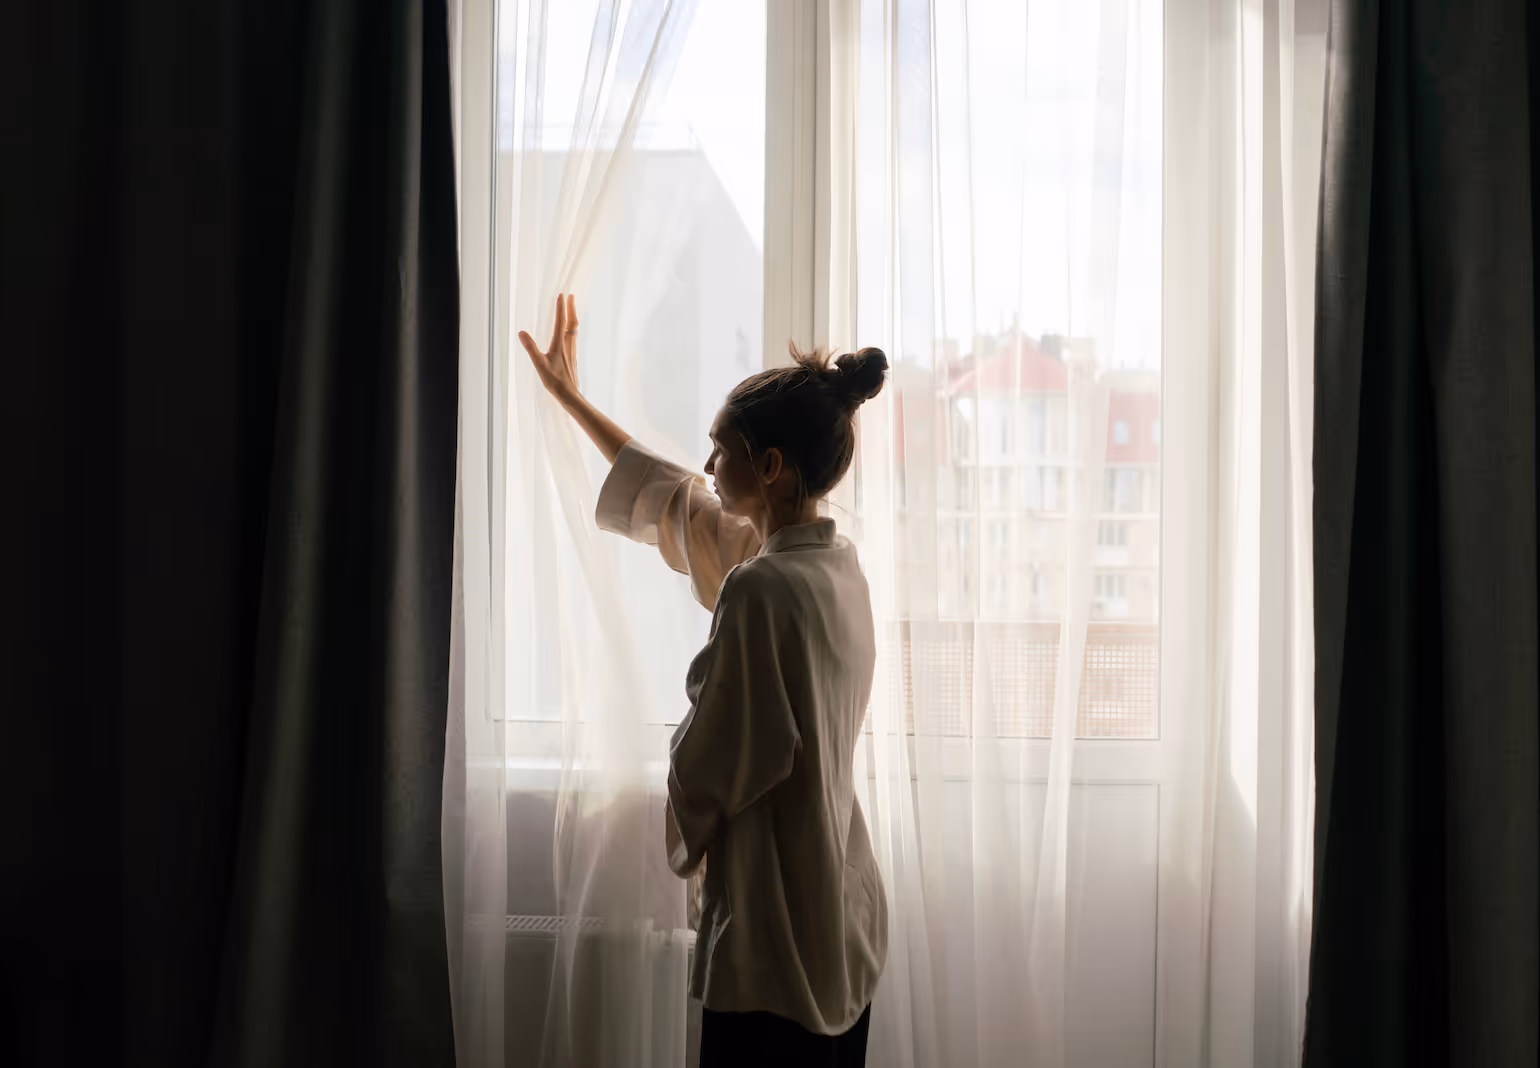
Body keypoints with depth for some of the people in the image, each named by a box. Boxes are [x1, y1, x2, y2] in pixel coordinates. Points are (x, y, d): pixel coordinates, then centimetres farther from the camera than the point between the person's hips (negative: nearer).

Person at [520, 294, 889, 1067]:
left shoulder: (760, 587, -23)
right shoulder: (835, 563, 5)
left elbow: (710, 766, -19)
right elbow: (674, 503, 17)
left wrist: (681, 837, 5)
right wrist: (571, 397, 25)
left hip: (776, 934, -9)